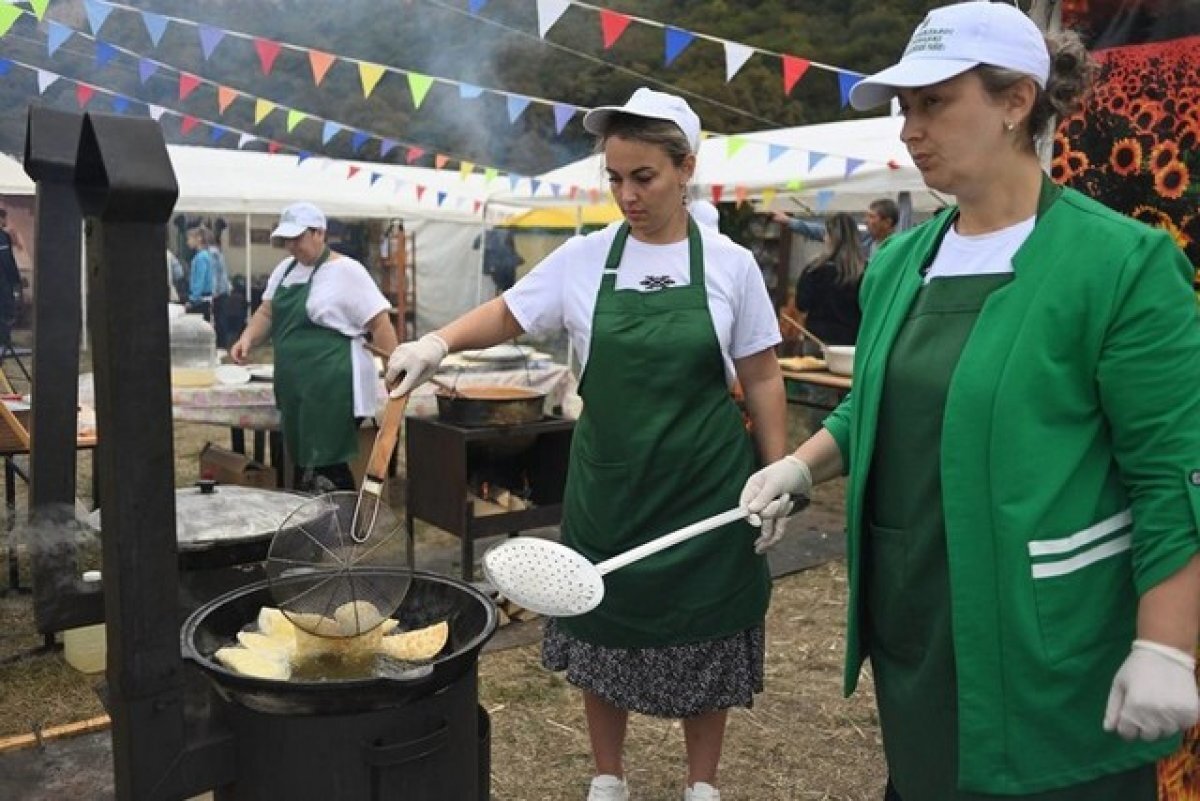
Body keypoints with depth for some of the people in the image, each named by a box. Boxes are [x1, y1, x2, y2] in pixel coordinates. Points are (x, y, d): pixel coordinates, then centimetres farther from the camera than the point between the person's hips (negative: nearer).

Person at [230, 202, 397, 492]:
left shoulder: (345, 271, -10)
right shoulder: (285, 268, 13)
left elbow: (379, 323, -12)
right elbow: (267, 312, 20)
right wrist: (247, 339, 0)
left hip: (333, 386, -8)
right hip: (296, 384, 8)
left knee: (325, 466, -8)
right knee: (304, 461, 13)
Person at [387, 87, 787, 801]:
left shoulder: (730, 264, -5)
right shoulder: (583, 259, -2)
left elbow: (762, 379, 0)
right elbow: (508, 314, 7)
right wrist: (438, 342, -12)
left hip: (705, 487, -1)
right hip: (608, 482, 2)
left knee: (705, 640, 11)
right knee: (604, 631, 14)